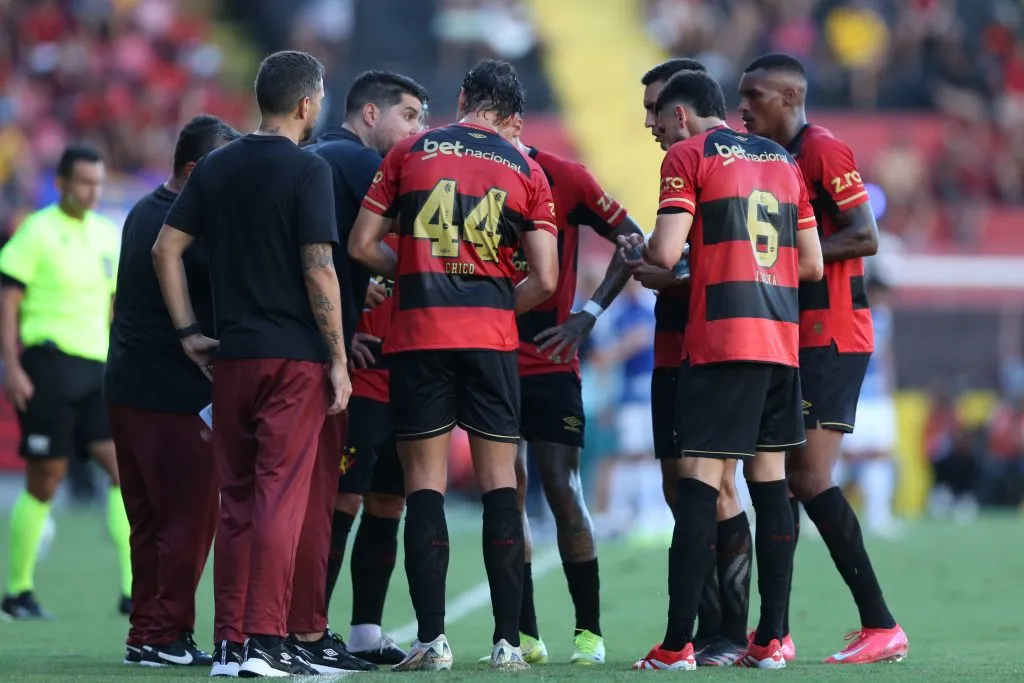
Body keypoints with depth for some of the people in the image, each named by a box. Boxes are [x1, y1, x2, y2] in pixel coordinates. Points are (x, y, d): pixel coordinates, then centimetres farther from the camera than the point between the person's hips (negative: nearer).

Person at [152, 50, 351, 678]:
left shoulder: (215, 168, 9)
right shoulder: (307, 170, -9)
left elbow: (166, 249, 7)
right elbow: (319, 271, -14)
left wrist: (188, 332, 11)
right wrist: (339, 359, -9)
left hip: (232, 357, 6)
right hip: (295, 356, -6)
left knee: (237, 501, 11)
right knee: (281, 496, -5)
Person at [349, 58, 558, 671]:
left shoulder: (410, 153, 6)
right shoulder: (526, 171, 6)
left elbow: (362, 245, 5)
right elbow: (545, 281, 1)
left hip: (418, 333, 0)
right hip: (491, 338, 0)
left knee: (425, 483, 2)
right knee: (500, 482, 5)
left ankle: (432, 638, -5)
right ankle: (508, 640, 0)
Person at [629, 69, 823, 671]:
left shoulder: (688, 156, -1)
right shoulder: (782, 160, 18)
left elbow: (666, 252, -11)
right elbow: (812, 263, 16)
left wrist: (638, 253, 10)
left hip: (721, 340, -6)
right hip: (782, 340, 6)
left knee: (699, 481, -7)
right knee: (770, 478, 9)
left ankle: (678, 644, -10)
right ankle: (772, 639, 6)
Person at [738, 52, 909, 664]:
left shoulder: (823, 150, -11)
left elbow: (866, 238, -18)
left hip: (832, 338, -10)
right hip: (798, 336, 10)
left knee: (810, 480, -13)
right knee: (783, 481, 7)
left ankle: (881, 627, -10)